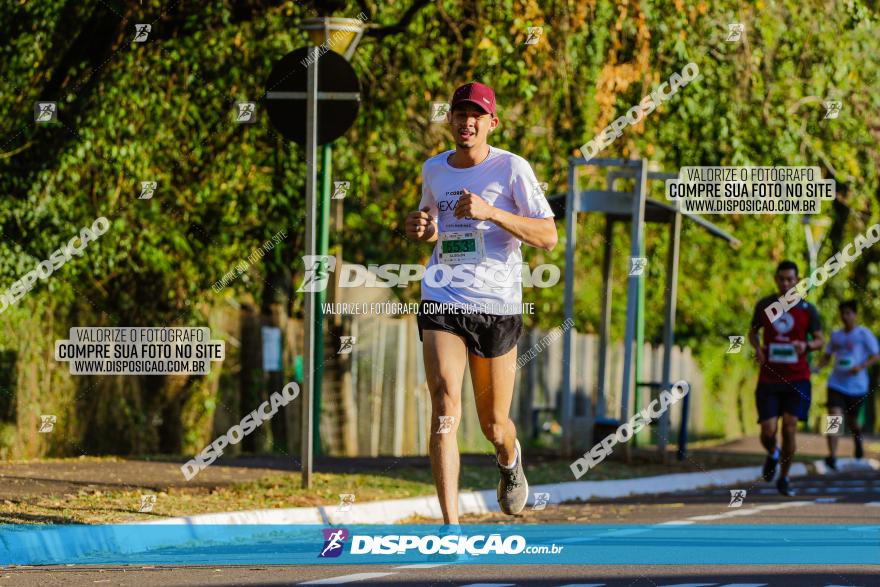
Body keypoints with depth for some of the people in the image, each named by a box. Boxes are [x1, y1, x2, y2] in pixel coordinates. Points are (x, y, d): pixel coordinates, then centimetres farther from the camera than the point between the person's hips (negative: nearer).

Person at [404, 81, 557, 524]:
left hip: (497, 304, -2)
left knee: (494, 424, 9)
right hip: (441, 302, 2)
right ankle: (450, 526, -22)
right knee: (445, 407, -18)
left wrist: (490, 212, -21)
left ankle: (509, 459, 48)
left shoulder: (512, 168, -3)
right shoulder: (434, 170, 10)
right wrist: (420, 231, 4)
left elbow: (548, 238, -10)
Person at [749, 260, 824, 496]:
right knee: (768, 432, -7)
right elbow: (753, 331, 19)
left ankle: (784, 478, 10)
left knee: (789, 428, -8)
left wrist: (806, 346, -16)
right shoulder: (763, 305, 4)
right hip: (769, 379, 1)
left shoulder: (807, 309, 1)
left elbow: (820, 340, 7)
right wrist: (757, 347, -3)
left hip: (797, 379, -1)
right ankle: (772, 454, 30)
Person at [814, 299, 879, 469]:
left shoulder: (864, 334, -3)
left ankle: (858, 441, 48)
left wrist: (861, 367, -20)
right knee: (834, 417, -17)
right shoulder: (836, 335, 11)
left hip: (857, 386, -2)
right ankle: (832, 457, -25)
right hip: (836, 384, 2)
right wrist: (818, 368, -1)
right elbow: (827, 356, 19)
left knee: (851, 420, 12)